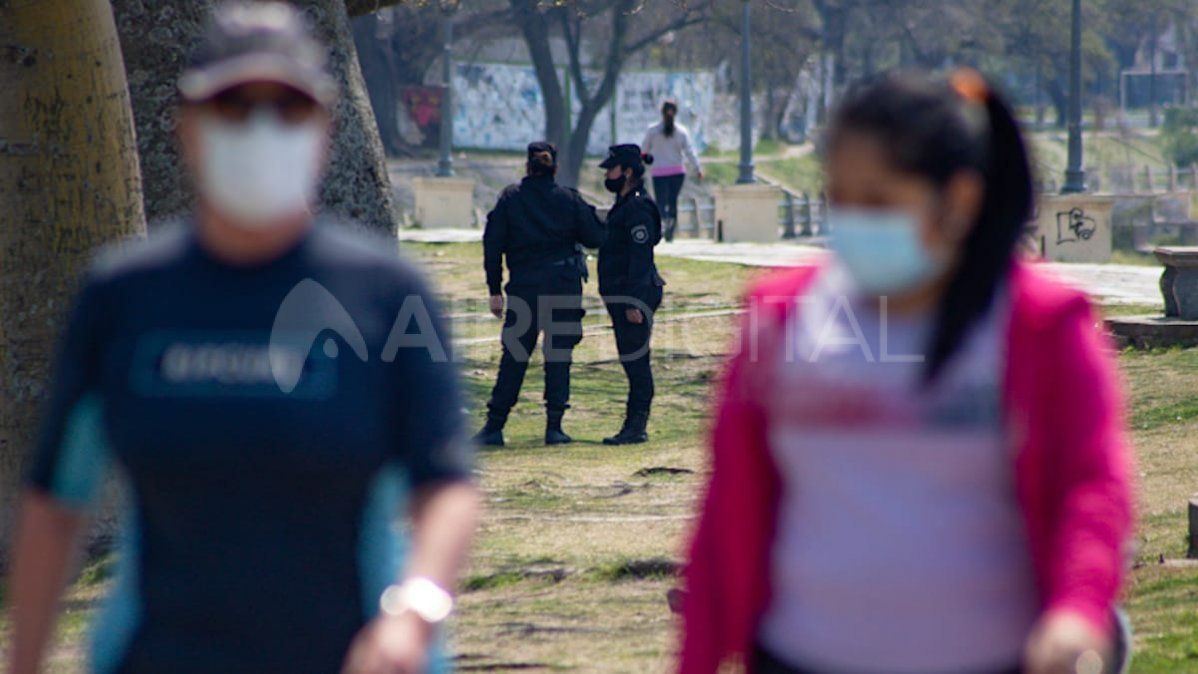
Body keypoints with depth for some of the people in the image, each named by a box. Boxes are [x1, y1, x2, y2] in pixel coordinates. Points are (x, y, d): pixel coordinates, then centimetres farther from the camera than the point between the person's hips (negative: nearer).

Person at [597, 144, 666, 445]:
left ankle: (636, 427, -6)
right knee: (633, 363, 11)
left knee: (635, 361, -8)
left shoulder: (639, 208, -15)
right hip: (621, 297, 10)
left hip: (634, 296, -10)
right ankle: (633, 427, 15)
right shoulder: (624, 206, 17)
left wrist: (633, 304, -23)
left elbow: (641, 257, -20)